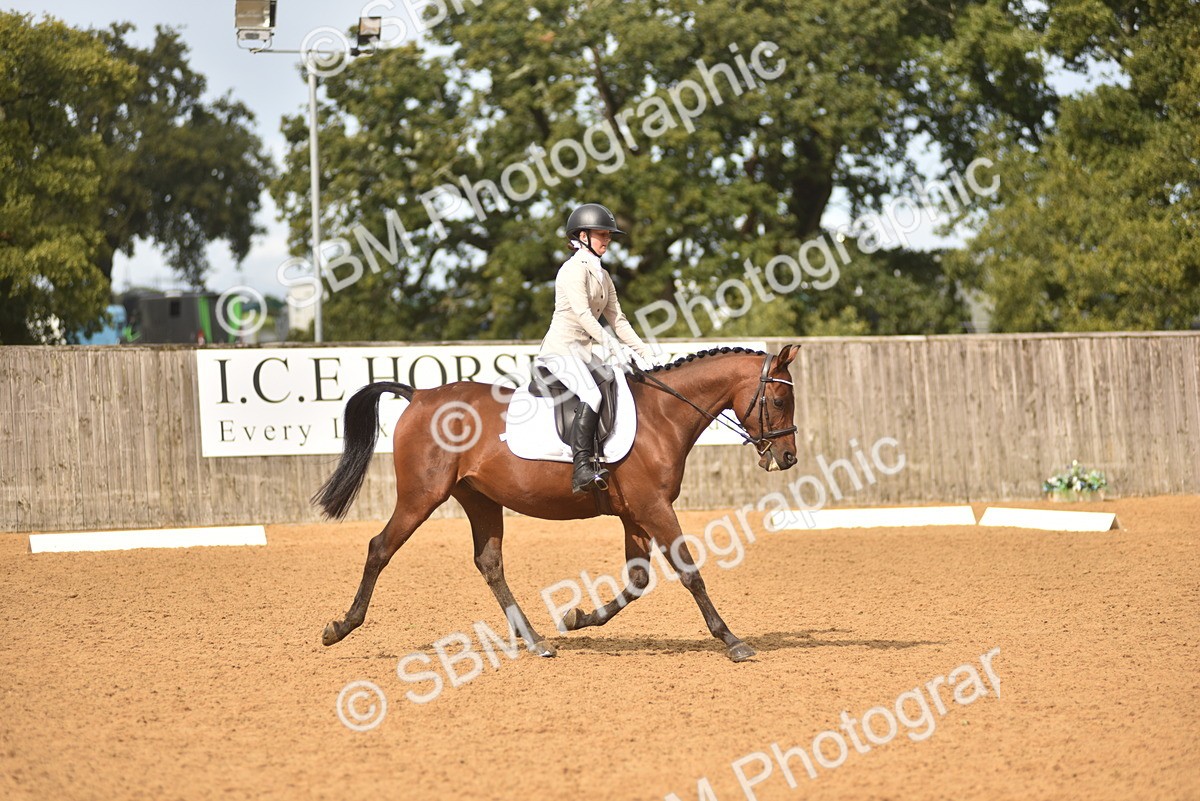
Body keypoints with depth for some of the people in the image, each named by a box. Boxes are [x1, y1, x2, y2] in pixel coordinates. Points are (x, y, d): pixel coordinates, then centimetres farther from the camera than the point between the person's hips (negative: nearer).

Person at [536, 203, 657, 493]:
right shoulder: (574, 269, -9)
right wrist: (613, 347, -26)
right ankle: (583, 468, -38)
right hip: (561, 349, -10)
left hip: (584, 351, 10)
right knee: (591, 395, -30)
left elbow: (617, 319, 17)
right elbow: (582, 314, -20)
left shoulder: (603, 276, 18)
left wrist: (644, 352, 6)